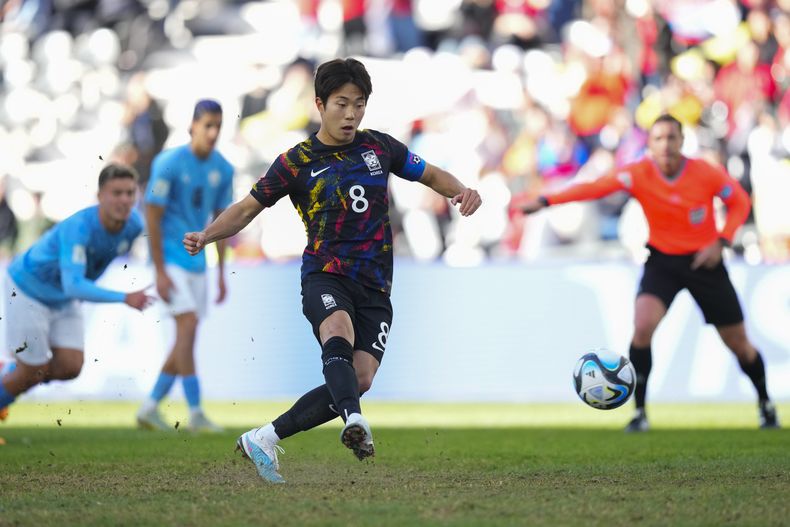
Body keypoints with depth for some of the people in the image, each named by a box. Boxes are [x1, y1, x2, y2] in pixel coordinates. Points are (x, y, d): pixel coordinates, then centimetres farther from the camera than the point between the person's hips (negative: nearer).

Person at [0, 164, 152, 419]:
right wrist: (124, 298, -55)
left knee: (70, 367, -3)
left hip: (65, 300, 6)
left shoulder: (134, 224, -17)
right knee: (33, 371, -3)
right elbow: (73, 285, -46)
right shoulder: (78, 227, -38)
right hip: (27, 289, -6)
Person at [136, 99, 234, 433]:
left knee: (186, 338, 6)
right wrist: (160, 272, -16)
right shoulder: (169, 164, -15)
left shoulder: (223, 170, 3)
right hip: (169, 259, -7)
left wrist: (221, 273, 11)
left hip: (196, 262, 7)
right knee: (188, 324, -17)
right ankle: (195, 412, -16)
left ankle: (149, 408, 17)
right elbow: (152, 217, -13)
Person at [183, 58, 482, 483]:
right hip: (325, 276, -3)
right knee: (339, 333, -37)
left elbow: (431, 176, 20)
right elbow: (247, 209, 7)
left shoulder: (379, 147, 9)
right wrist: (206, 236, -10)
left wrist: (462, 191, -2)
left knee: (360, 379, -13)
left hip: (374, 287, 3)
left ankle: (263, 439, -3)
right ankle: (354, 423, -60)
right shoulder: (297, 162, 1)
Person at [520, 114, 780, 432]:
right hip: (662, 261, 0)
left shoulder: (707, 174, -16)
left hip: (704, 262, 0)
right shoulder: (640, 174, -17)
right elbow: (597, 187, -30)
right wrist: (547, 201, -43)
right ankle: (639, 412, -11)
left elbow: (740, 202, 0)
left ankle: (765, 403, 36)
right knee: (643, 326, -25)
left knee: (737, 342, 8)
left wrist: (721, 242, -15)